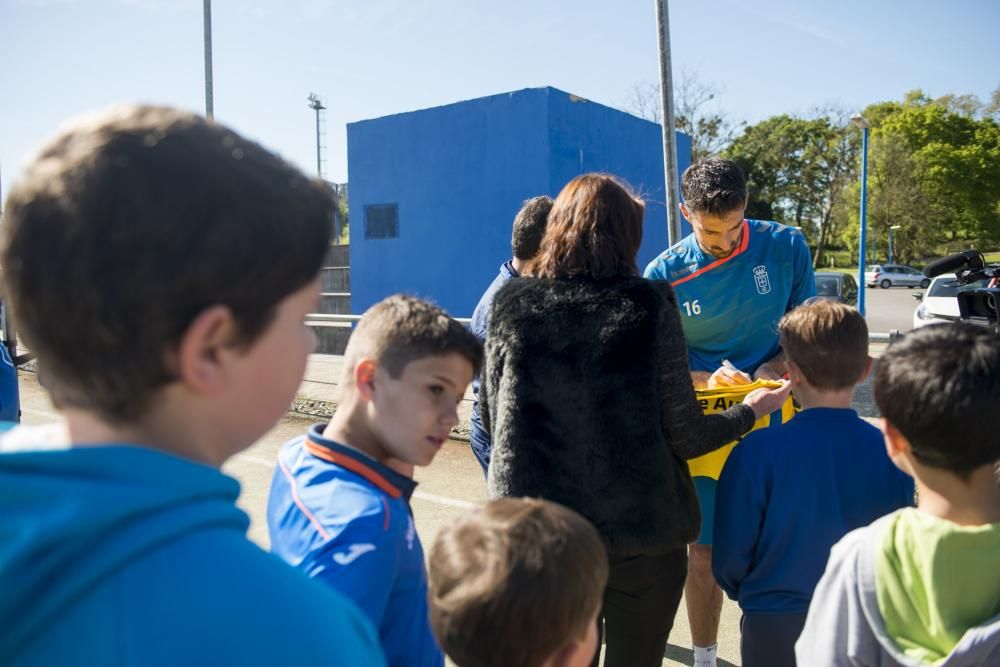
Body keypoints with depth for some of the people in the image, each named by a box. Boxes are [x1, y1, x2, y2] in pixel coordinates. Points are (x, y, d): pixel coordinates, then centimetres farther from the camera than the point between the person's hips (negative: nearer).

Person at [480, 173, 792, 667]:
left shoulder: (511, 306, -3)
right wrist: (751, 411, 11)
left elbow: (492, 421, 4)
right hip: (641, 533, -1)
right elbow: (686, 437, -8)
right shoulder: (650, 306, -9)